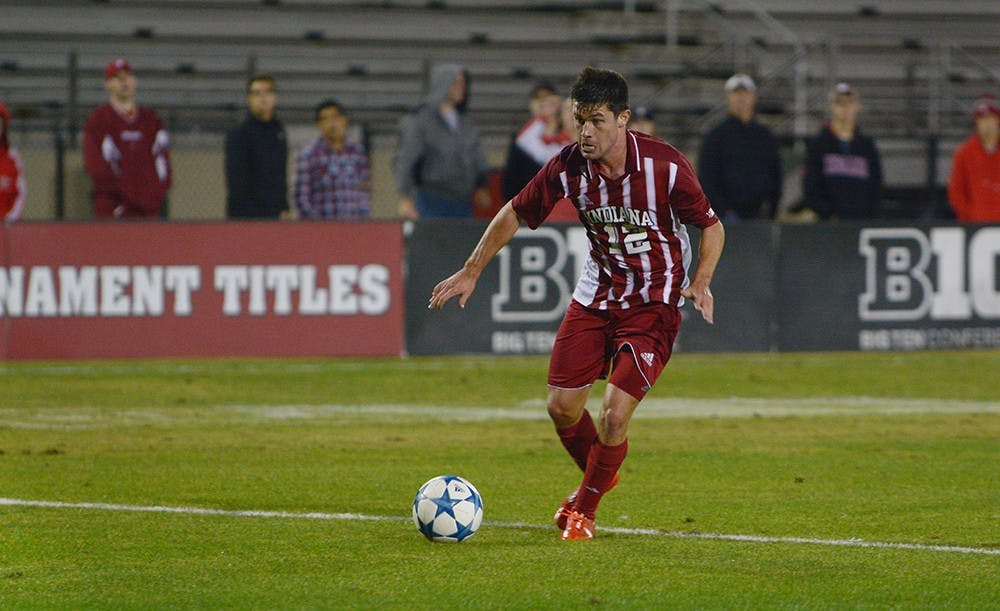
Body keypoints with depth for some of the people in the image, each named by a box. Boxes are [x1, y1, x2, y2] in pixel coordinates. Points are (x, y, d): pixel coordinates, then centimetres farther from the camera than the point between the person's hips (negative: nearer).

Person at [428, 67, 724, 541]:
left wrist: (701, 281, -23)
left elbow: (711, 226, -8)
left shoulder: (665, 166, -21)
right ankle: (598, 476, 34)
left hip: (655, 301, -4)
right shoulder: (568, 167, -12)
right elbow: (515, 214, 3)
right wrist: (471, 271, 0)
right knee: (562, 406, 1)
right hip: (597, 293, 4)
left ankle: (584, 510, 10)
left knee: (615, 411, -15)